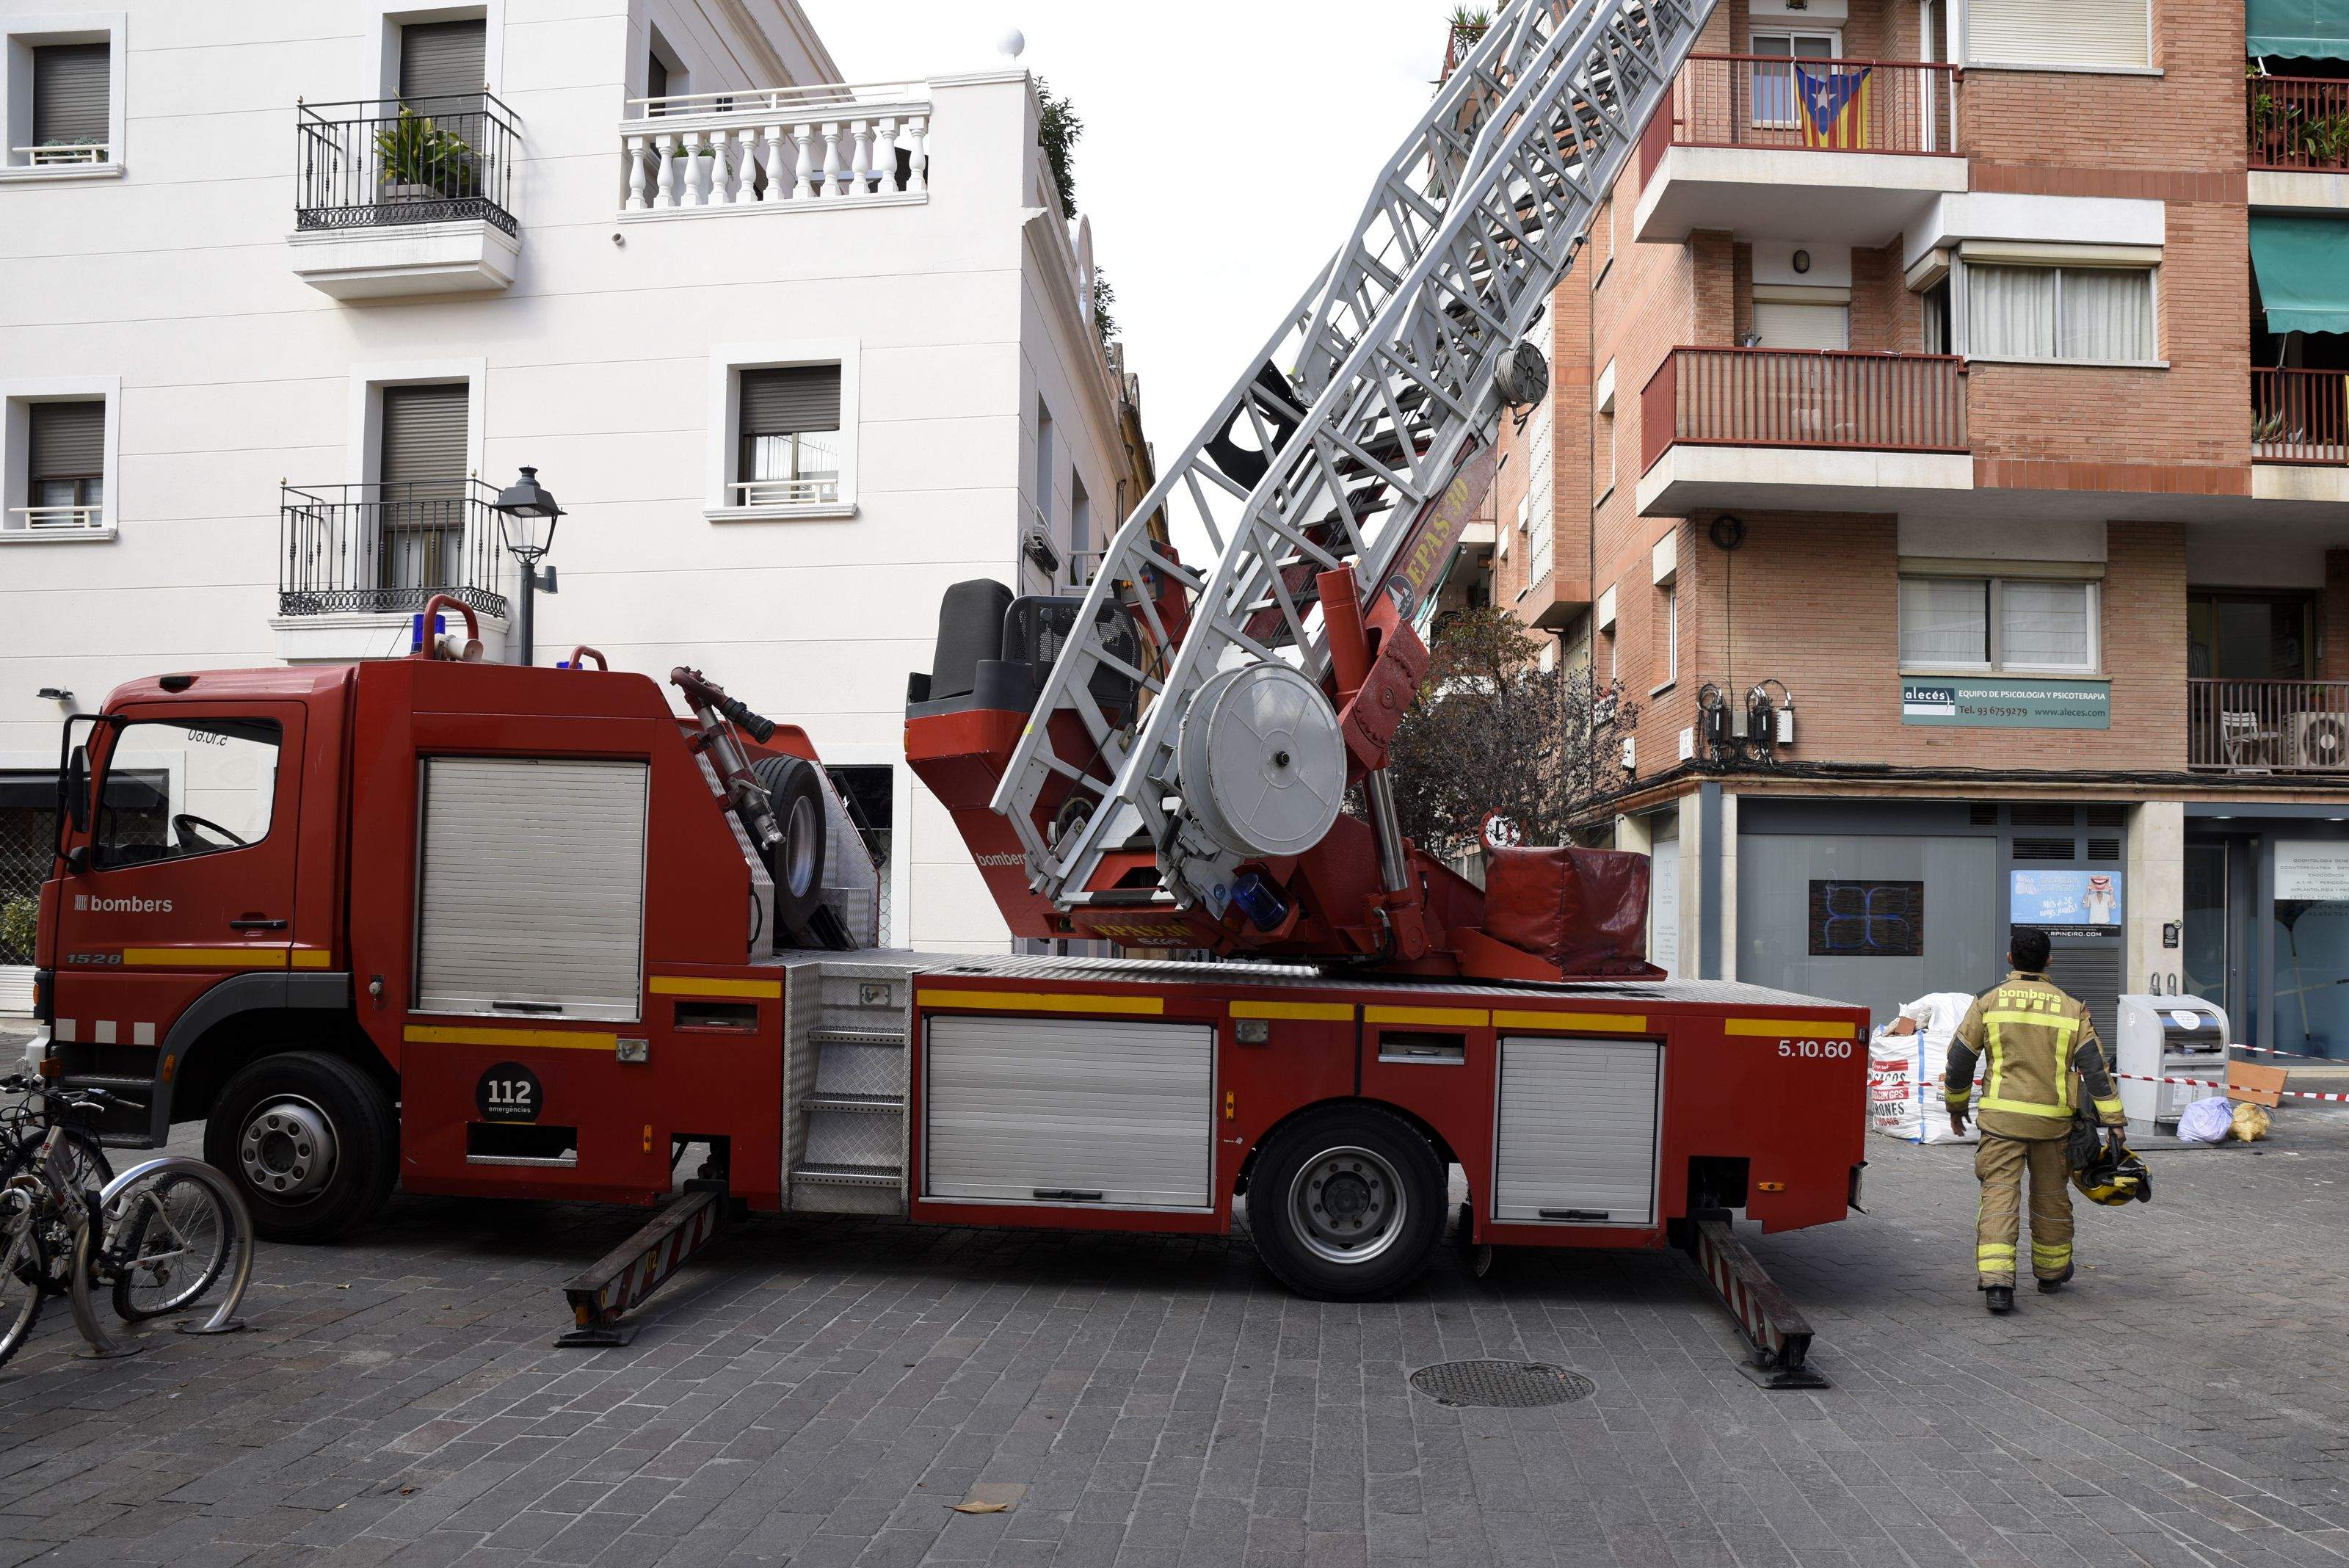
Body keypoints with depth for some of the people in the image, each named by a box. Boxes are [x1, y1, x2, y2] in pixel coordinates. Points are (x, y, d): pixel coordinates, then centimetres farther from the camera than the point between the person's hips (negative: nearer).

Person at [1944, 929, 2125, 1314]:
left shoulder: (1989, 1001, -2)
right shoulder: (2071, 1008, 2)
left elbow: (1960, 1058, 2)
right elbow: (2095, 1067, -3)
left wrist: (1956, 1106, 17)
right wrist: (2113, 1122, -2)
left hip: (2001, 1117, -2)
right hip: (2053, 1121, 2)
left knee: (1999, 1195, -4)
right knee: (2051, 1196, 18)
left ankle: (1996, 1281, -18)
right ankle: (2051, 1271, 36)